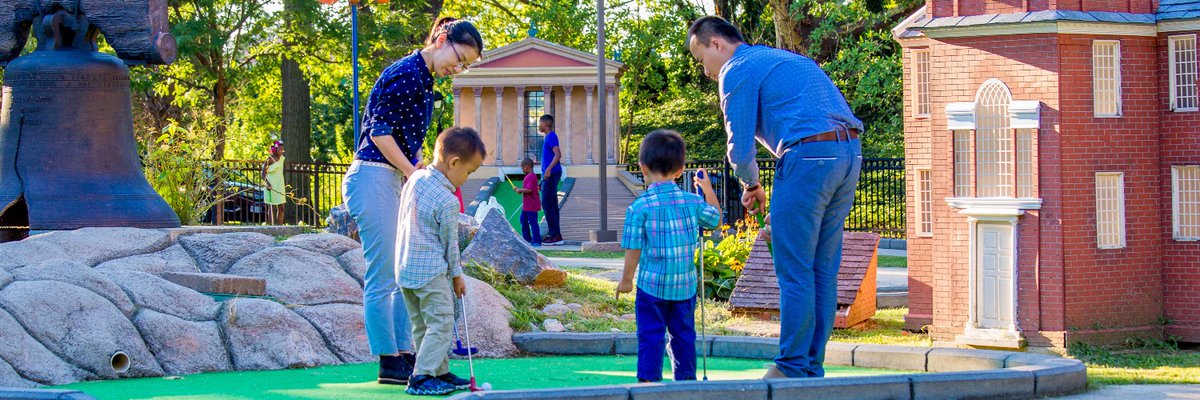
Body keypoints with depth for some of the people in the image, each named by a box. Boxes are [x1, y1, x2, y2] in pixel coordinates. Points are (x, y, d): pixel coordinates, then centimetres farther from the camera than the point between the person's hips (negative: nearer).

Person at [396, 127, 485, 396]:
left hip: (406, 267, 9)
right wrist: (457, 276, 6)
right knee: (441, 323, -4)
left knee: (422, 325, 14)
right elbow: (450, 244, -9)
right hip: (430, 271, -9)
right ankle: (422, 377, -7)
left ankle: (440, 372, 23)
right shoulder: (447, 202, -20)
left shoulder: (416, 179, 3)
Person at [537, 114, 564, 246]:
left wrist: (549, 168, -35)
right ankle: (554, 234, 13)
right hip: (549, 175, 10)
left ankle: (555, 235, -12)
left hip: (551, 174, -10)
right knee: (552, 205, 11)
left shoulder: (552, 137, -11)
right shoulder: (548, 137, 19)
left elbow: (558, 154, -22)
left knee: (547, 204, -11)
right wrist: (542, 180, 27)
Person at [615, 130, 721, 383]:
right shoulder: (692, 202, -3)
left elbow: (633, 248, -9)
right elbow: (716, 220, 16)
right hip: (685, 285, 3)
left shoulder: (639, 207, -12)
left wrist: (626, 279, 2)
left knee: (651, 334, 3)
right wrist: (708, 189, 27)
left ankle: (649, 379, 1)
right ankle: (686, 377, 21)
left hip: (652, 284, -3)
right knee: (684, 333, 15)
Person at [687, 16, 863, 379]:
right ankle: (813, 368, 13)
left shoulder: (738, 69, 1)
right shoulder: (785, 59, 29)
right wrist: (783, 204, 26)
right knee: (823, 270, 11)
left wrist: (751, 185, 18)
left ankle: (793, 369, -2)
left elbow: (740, 147, -3)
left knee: (795, 273, -3)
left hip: (809, 157, -9)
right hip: (850, 152, 9)